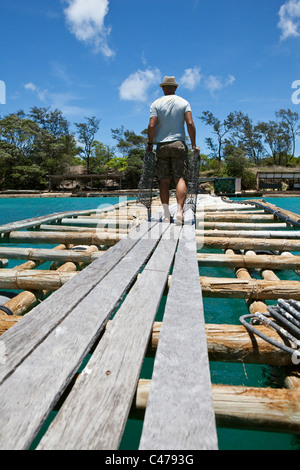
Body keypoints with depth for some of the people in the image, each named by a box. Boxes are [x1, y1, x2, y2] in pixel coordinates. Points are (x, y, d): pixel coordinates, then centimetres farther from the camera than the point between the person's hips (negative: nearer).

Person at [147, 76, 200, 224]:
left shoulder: (156, 103, 7)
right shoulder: (184, 102, 10)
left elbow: (151, 125, -4)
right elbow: (190, 124, -2)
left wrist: (150, 143, 7)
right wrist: (194, 145, 2)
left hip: (162, 145, 0)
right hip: (178, 144, 0)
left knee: (164, 179, 2)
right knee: (180, 178, -4)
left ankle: (166, 214, 0)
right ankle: (179, 212, -18)